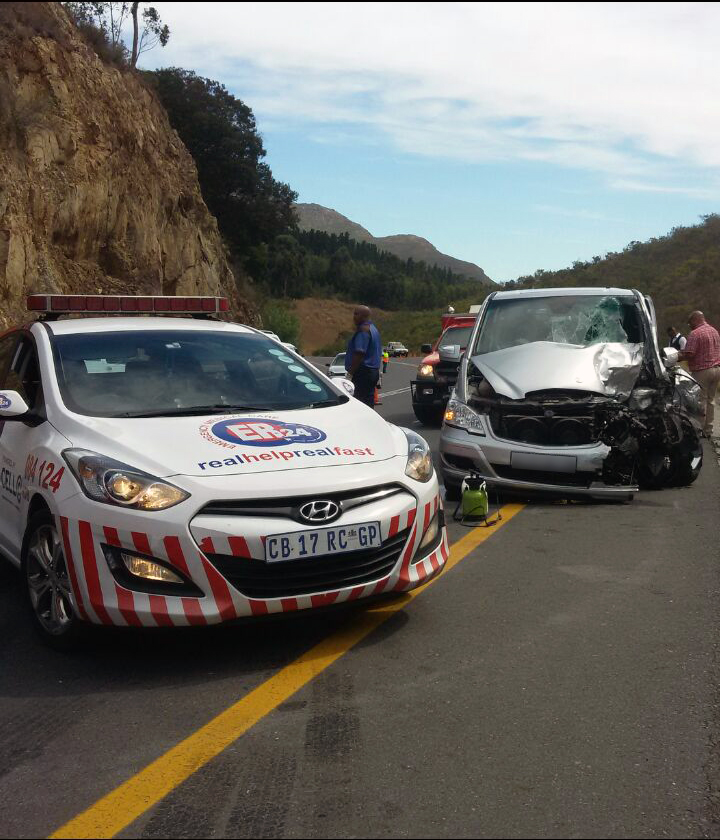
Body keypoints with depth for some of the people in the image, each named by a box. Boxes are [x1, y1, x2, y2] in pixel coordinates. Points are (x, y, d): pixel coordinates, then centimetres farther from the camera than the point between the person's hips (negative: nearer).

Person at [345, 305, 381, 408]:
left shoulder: (363, 330, -14)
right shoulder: (373, 328, 19)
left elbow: (359, 353, -22)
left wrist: (350, 372, -19)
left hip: (363, 372, -11)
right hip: (373, 371, 11)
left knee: (363, 403, -11)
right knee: (369, 402, 13)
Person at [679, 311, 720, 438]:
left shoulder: (695, 334, -14)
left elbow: (689, 354, -20)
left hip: (702, 371, -8)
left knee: (701, 401, -1)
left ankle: (701, 431, 3)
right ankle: (708, 430, 18)